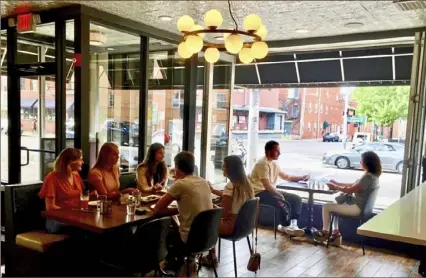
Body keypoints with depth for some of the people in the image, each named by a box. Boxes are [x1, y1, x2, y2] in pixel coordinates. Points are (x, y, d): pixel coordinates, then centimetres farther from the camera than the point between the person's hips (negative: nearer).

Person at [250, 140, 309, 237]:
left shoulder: (274, 163, 12)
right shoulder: (263, 164, -17)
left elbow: (286, 177, 21)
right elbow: (267, 185, -24)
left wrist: (301, 178, 10)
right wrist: (280, 195, -27)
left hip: (270, 191, 10)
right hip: (260, 193, -10)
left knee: (297, 199, 0)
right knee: (283, 202, -31)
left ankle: (292, 224, -9)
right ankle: (285, 226, -6)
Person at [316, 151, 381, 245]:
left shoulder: (367, 177, -26)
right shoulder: (373, 175, 6)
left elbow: (350, 190, -22)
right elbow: (354, 185, 14)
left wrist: (335, 187, -9)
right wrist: (337, 183, 13)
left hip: (356, 207, -10)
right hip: (358, 204, 10)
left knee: (326, 207, -4)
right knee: (336, 203, 27)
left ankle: (325, 231, 15)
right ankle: (336, 232, 24)